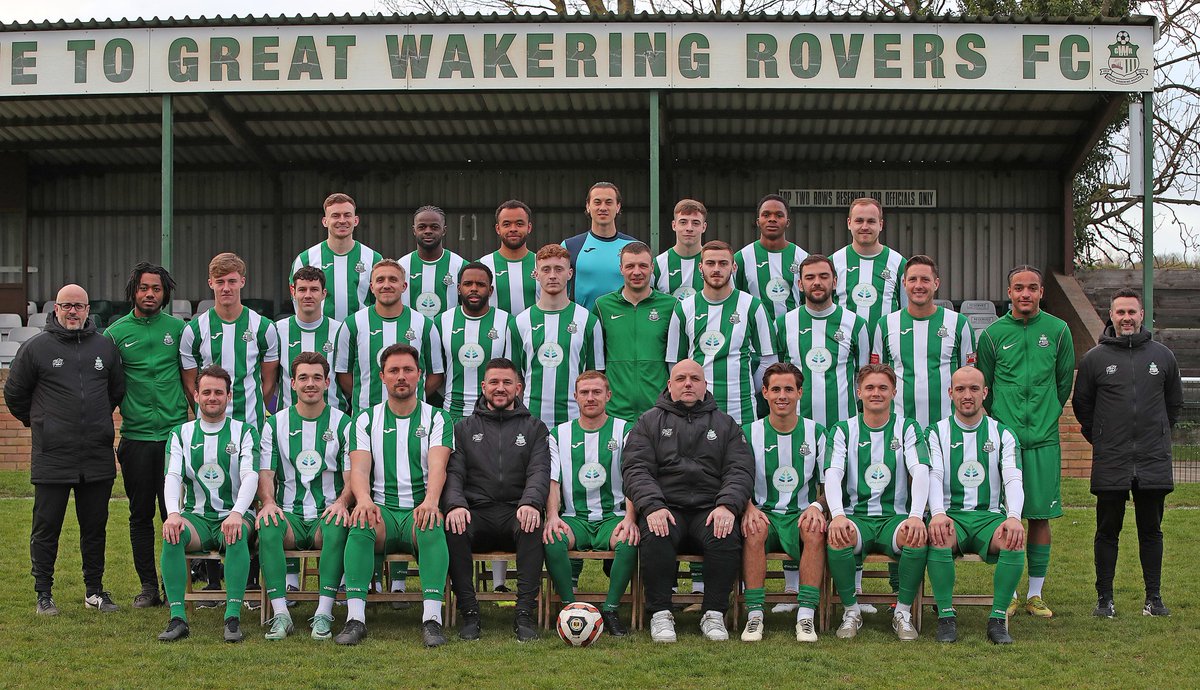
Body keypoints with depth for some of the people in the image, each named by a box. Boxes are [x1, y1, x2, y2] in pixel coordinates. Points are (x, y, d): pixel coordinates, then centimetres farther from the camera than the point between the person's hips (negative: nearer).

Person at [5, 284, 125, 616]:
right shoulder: (35, 347, -2)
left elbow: (117, 389, 23)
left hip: (98, 456, 3)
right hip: (51, 457, -3)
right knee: (47, 527, 3)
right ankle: (44, 593, 14)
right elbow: (14, 394, 8)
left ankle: (94, 589, 21)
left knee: (95, 526, 10)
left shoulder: (105, 346, 8)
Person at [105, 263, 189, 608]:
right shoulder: (116, 332, 5)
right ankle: (148, 586, 15)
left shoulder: (178, 328, 6)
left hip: (175, 433, -1)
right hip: (135, 435, 1)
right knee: (141, 514, 7)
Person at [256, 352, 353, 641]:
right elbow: (265, 472, 7)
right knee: (268, 528, -33)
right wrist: (268, 502, -15)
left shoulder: (342, 423, 7)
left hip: (328, 512, -1)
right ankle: (280, 614, -34)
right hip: (289, 514, 1)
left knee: (337, 528, -36)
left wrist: (341, 502, -18)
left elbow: (352, 474, 3)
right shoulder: (276, 424, 12)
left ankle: (324, 613, -36)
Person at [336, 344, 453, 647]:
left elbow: (437, 466, -9)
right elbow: (359, 468, -2)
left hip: (420, 509, -1)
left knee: (433, 527, -36)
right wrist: (363, 499, -26)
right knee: (361, 525, -34)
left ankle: (432, 618, -41)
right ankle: (355, 618, -37)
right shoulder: (366, 420, 13)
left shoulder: (436, 419, 9)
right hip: (382, 510, 1)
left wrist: (431, 500, -31)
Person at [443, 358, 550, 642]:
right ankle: (469, 613, -26)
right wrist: (455, 504, -17)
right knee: (453, 529, -33)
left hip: (516, 513, -1)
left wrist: (531, 502, -21)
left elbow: (540, 472, 2)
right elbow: (453, 473, 7)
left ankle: (525, 613, -32)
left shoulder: (534, 428, 18)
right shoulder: (465, 428, 20)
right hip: (476, 512, 1)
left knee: (532, 527, -35)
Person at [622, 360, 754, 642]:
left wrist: (727, 506, -14)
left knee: (727, 536, -31)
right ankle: (660, 614, -22)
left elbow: (740, 470, 7)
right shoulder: (649, 422, 15)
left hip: (710, 510, 1)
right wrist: (652, 506, -17)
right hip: (665, 508, -1)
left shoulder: (725, 424, 19)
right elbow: (636, 469, 2)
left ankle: (714, 614, -19)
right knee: (655, 536, -34)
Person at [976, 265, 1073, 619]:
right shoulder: (993, 334, 3)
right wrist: (1003, 422, 8)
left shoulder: (1058, 331, 5)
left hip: (1043, 440, 1)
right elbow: (983, 387, 10)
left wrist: (1045, 417, 12)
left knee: (1040, 515, 3)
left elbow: (1064, 382, 13)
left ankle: (1035, 593, 12)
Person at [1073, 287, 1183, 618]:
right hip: (1110, 464, -1)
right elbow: (1081, 405, 12)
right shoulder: (1095, 358, 1)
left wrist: (1157, 435, 15)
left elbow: (1174, 402, 18)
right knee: (1108, 531, 4)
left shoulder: (1162, 356, 6)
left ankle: (1154, 597, 16)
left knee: (1151, 530, 8)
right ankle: (1104, 598, 12)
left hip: (1154, 463, 1)